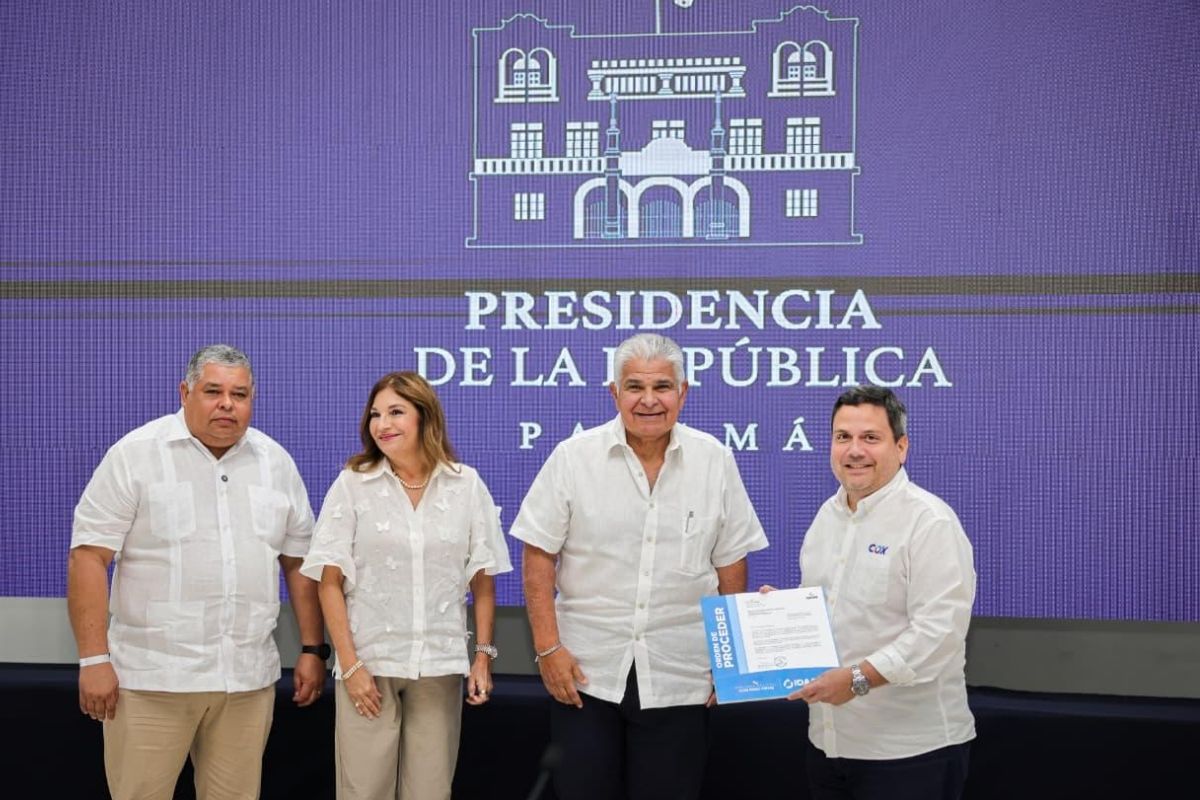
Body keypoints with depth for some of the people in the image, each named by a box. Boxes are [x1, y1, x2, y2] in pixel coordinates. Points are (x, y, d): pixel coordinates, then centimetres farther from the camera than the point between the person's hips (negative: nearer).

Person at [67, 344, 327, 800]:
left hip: (249, 677, 3)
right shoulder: (134, 455, -3)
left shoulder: (276, 462, 9)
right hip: (152, 677, -3)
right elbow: (89, 557, -6)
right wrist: (94, 659, -11)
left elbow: (299, 561, 13)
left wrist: (312, 649, 9)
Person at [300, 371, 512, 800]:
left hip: (440, 666, 1)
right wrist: (350, 664, -7)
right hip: (369, 663, -1)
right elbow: (330, 582, -1)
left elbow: (483, 578, 7)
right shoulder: (352, 484, -1)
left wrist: (483, 655, 2)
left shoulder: (467, 485, 3)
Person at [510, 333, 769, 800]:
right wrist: (548, 647, -8)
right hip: (584, 672, -1)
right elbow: (538, 556, -2)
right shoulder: (572, 457, -5)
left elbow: (730, 564, 5)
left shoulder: (715, 461, 0)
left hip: (679, 678, 1)